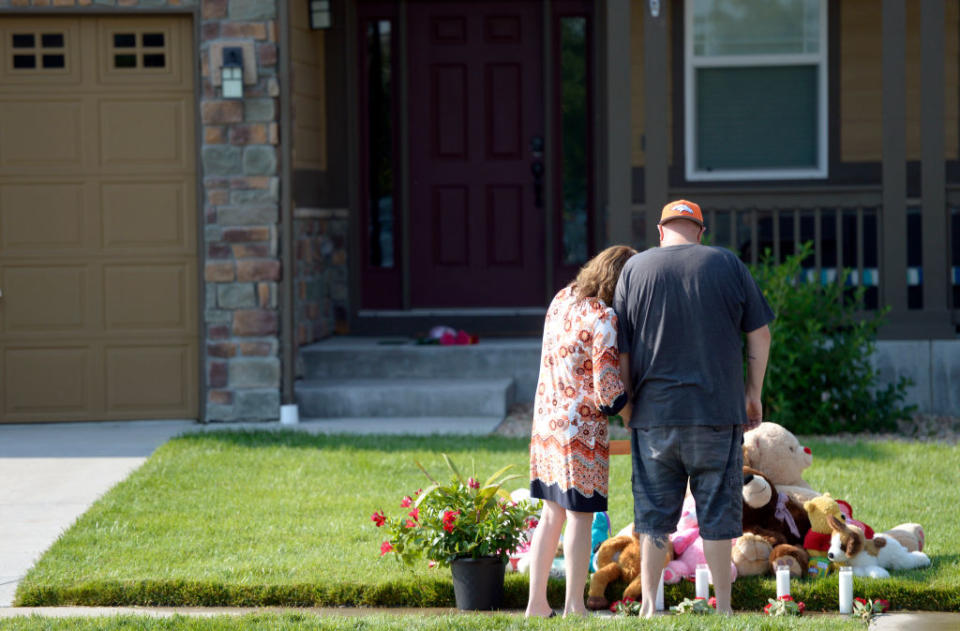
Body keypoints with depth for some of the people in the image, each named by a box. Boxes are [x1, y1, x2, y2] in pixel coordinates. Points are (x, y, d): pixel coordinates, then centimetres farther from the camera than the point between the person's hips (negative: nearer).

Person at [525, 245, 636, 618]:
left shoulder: (562, 299, 7)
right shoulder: (604, 319, -18)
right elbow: (609, 393, -20)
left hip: (546, 422, 8)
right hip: (581, 429, -8)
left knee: (552, 514, 15)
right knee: (580, 516, 2)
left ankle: (537, 602, 19)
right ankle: (574, 606, 7)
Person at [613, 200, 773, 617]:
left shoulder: (634, 269, 4)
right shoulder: (727, 265, 2)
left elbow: (620, 348, 3)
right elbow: (759, 334, 4)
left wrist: (628, 404, 13)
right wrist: (753, 392, 13)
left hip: (653, 411, 1)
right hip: (716, 410, -1)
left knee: (653, 511, 8)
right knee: (717, 511, 6)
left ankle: (648, 604, 6)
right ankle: (722, 606, 9)